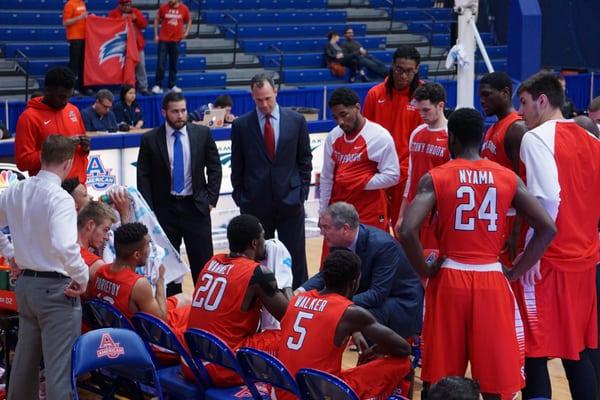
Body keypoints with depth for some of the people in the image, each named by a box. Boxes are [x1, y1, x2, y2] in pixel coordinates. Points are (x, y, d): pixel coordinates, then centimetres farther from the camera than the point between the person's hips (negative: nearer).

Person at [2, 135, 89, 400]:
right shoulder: (59, 198, -19)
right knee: (60, 364, -2)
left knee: (24, 358, 21)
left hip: (25, 282, 8)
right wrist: (82, 277, -17)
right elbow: (64, 246, -31)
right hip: (55, 287, -7)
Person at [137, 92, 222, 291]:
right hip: (164, 208, 0)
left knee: (202, 262, 2)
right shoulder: (150, 139, -2)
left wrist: (211, 199, 0)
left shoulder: (202, 134, 1)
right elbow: (143, 176, 0)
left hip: (196, 207, 0)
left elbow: (214, 167, 7)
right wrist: (149, 210, -6)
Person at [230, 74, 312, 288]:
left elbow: (305, 161, 8)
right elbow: (237, 167, 6)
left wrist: (302, 192, 2)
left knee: (296, 258, 5)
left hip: (290, 202, 0)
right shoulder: (241, 125, 0)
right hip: (256, 204, 0)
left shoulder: (296, 121, 2)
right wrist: (240, 198, 2)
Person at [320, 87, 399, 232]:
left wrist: (361, 183, -16)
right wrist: (323, 212, 10)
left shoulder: (379, 136, -11)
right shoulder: (333, 137, 6)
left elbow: (392, 176, -12)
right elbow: (326, 177, 12)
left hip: (370, 216, -5)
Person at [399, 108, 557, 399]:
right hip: (492, 282, 2)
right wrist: (515, 272, 4)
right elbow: (547, 228, -2)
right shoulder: (508, 178, 4)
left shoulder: (436, 178, -4)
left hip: (449, 280, -1)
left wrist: (425, 271, -3)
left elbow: (408, 231, -17)